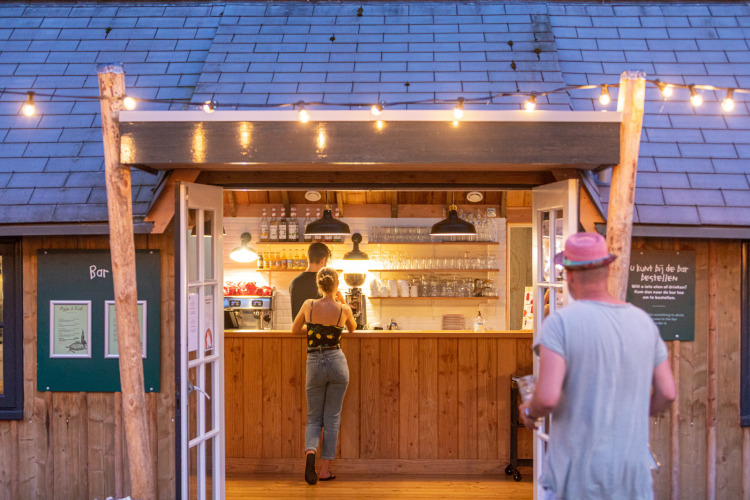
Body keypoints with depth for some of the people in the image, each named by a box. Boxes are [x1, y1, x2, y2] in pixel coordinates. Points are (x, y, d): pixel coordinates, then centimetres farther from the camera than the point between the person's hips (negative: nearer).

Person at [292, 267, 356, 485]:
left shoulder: (309, 305, -5)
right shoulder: (344, 309, -5)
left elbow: (295, 330, 11)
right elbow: (352, 329, 17)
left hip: (314, 364, 1)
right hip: (337, 362, 0)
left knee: (314, 418, 11)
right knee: (332, 418, 9)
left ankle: (310, 451, -18)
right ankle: (325, 469, 7)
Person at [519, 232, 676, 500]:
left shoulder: (561, 322, -14)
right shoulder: (643, 322, 3)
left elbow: (547, 397, -23)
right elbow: (666, 393, 8)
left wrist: (529, 411, 1)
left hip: (579, 471, -4)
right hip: (633, 471, 5)